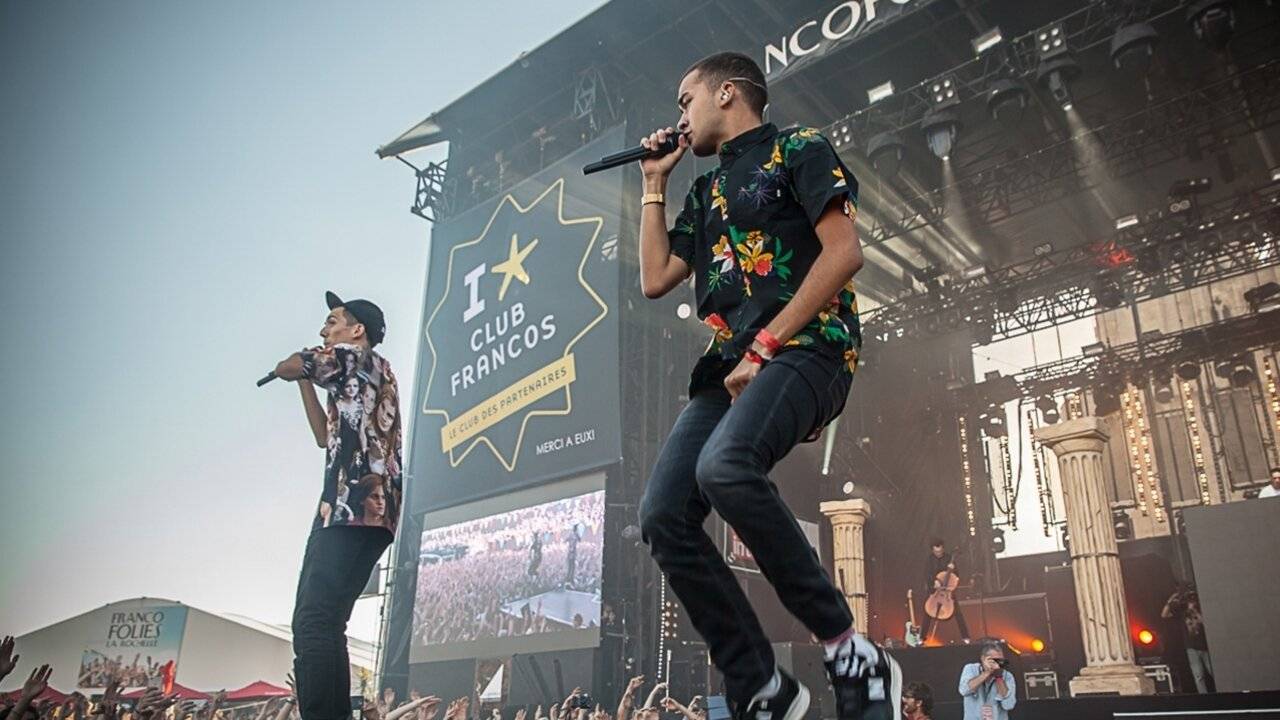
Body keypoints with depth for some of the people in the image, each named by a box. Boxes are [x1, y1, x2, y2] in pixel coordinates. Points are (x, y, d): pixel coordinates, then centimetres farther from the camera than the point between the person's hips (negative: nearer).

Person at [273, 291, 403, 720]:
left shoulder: (357, 358, 3)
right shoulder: (360, 380, 31)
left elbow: (284, 368, 6)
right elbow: (326, 437, 34)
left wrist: (301, 367, 29)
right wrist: (305, 380, 32)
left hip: (354, 507, -10)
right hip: (360, 510, 10)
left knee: (314, 621, -18)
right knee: (317, 622, 8)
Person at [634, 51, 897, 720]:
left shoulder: (797, 148, 7)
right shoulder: (704, 193, 28)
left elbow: (844, 252, -7)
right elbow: (655, 279, 24)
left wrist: (764, 346, -14)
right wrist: (654, 183, 25)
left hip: (806, 346, -7)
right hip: (730, 364, 7)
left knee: (724, 467, -36)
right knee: (663, 516, -13)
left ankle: (852, 656, -22)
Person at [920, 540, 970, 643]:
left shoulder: (949, 558, -3)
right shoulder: (929, 560, -3)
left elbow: (957, 575, -1)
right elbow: (927, 575, -12)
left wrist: (953, 569, -22)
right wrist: (934, 581, -31)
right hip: (932, 589, 0)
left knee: (958, 613, -9)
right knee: (928, 614, 1)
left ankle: (965, 637, -1)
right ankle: (922, 638, 12)